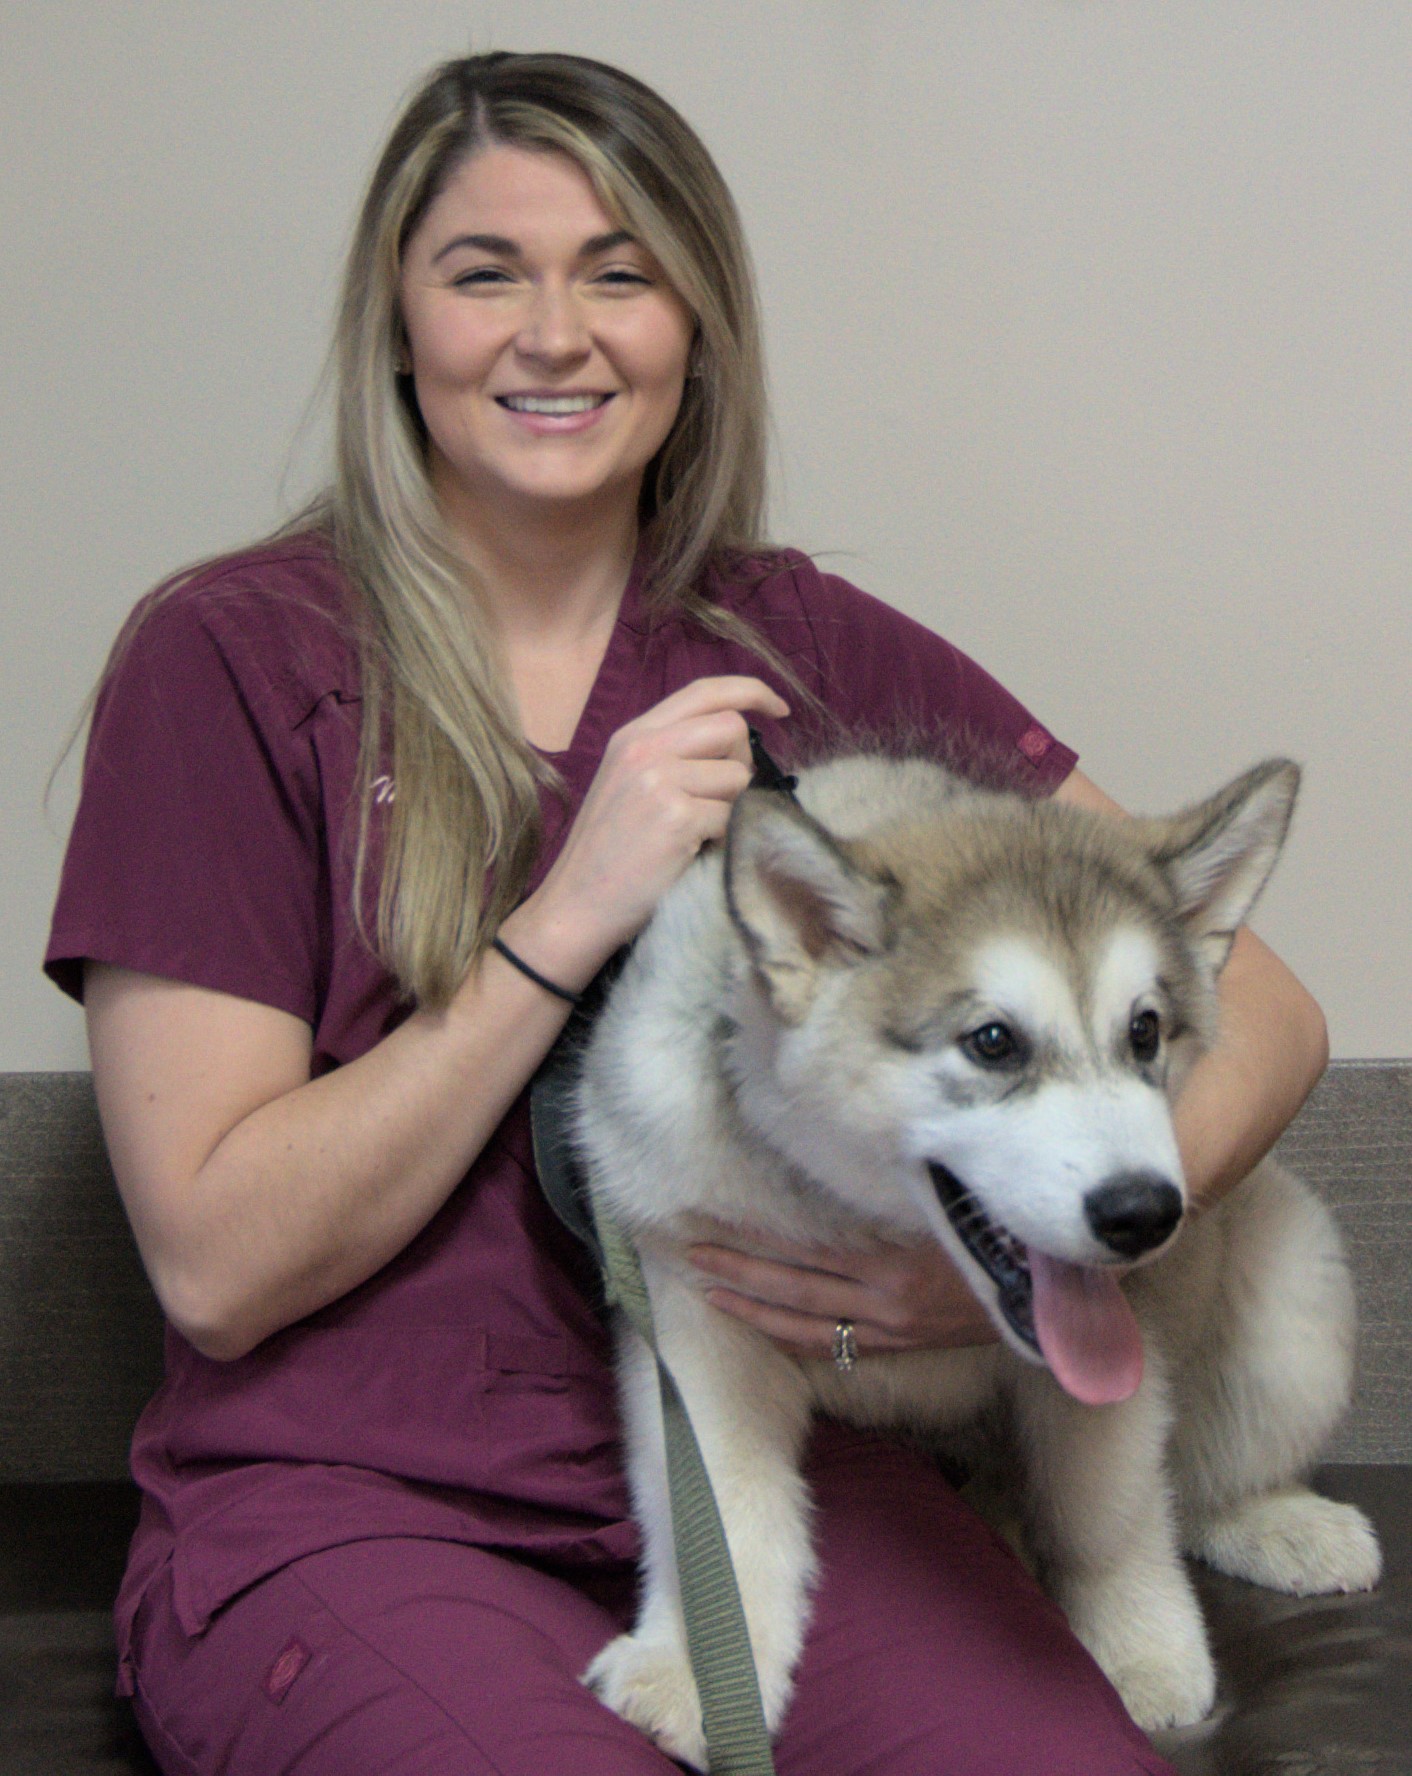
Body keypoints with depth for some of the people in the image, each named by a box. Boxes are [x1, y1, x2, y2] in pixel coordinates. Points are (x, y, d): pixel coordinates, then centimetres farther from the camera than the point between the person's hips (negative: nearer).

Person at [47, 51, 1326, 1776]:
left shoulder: (805, 651, 7)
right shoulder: (232, 660, -2)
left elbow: (1257, 1011, 2)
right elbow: (217, 1268, -8)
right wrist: (573, 916, -14)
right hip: (349, 1505, -2)